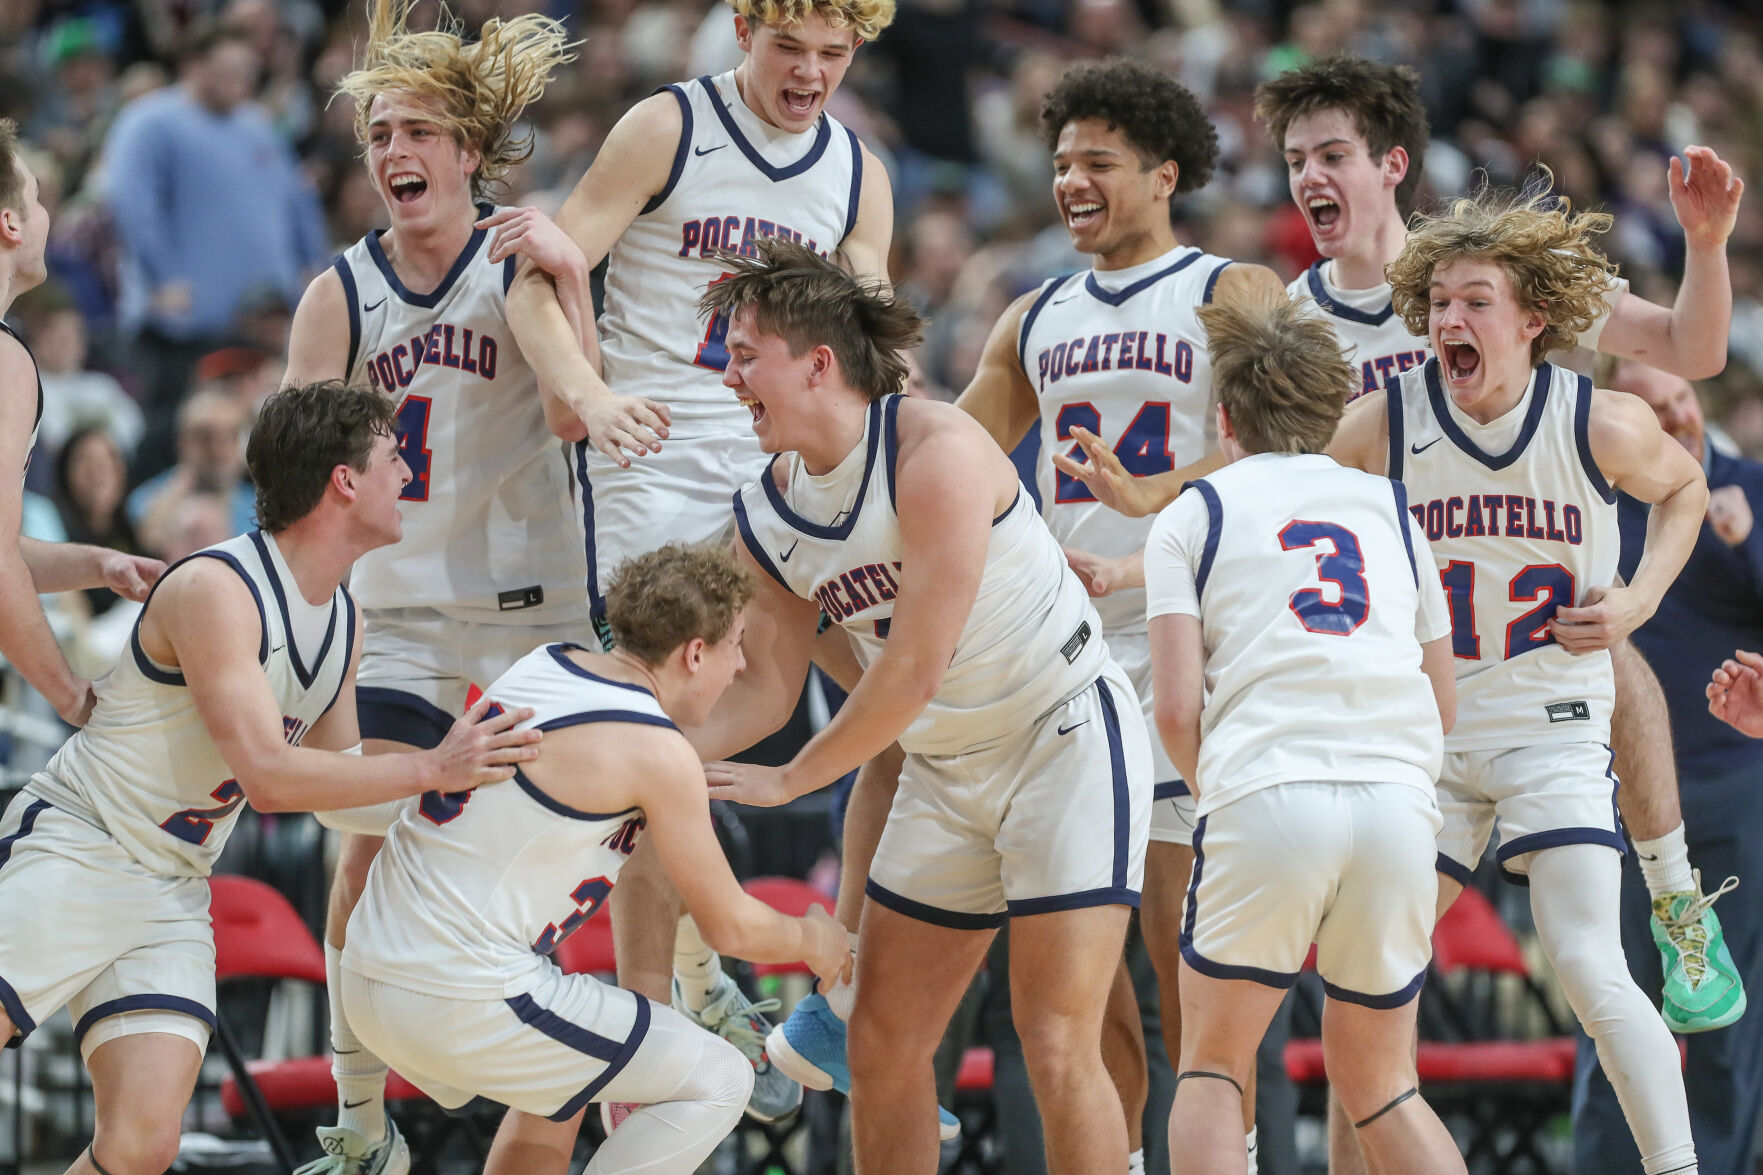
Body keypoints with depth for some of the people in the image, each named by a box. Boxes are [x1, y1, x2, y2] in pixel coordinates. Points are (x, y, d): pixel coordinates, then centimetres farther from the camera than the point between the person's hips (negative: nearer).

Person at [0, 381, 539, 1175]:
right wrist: (434, 769, -21)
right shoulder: (215, 589, -18)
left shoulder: (344, 621, 9)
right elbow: (269, 777, -24)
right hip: (73, 849, -8)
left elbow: (332, 781, 22)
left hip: (176, 893, 8)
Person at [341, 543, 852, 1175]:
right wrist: (812, 940, 17)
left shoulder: (545, 665, 10)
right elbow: (732, 927, -3)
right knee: (717, 1081, -1)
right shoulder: (659, 751, -13)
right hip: (462, 1000, -9)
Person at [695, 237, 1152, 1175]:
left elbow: (915, 673, -23)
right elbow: (766, 686, 8)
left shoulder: (935, 453, -23)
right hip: (945, 773, 8)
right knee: (882, 1046, 6)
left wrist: (789, 781, -13)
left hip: (1069, 742, -8)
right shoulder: (767, 516, 1)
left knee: (1056, 1049, -14)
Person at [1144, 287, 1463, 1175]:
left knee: (1210, 1069, 12)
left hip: (1268, 800, -3)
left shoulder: (1192, 515, 13)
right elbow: (1443, 708, 22)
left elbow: (1176, 709, 3)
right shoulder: (1390, 509, 24)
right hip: (1400, 802, 3)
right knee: (1377, 1084, 17)